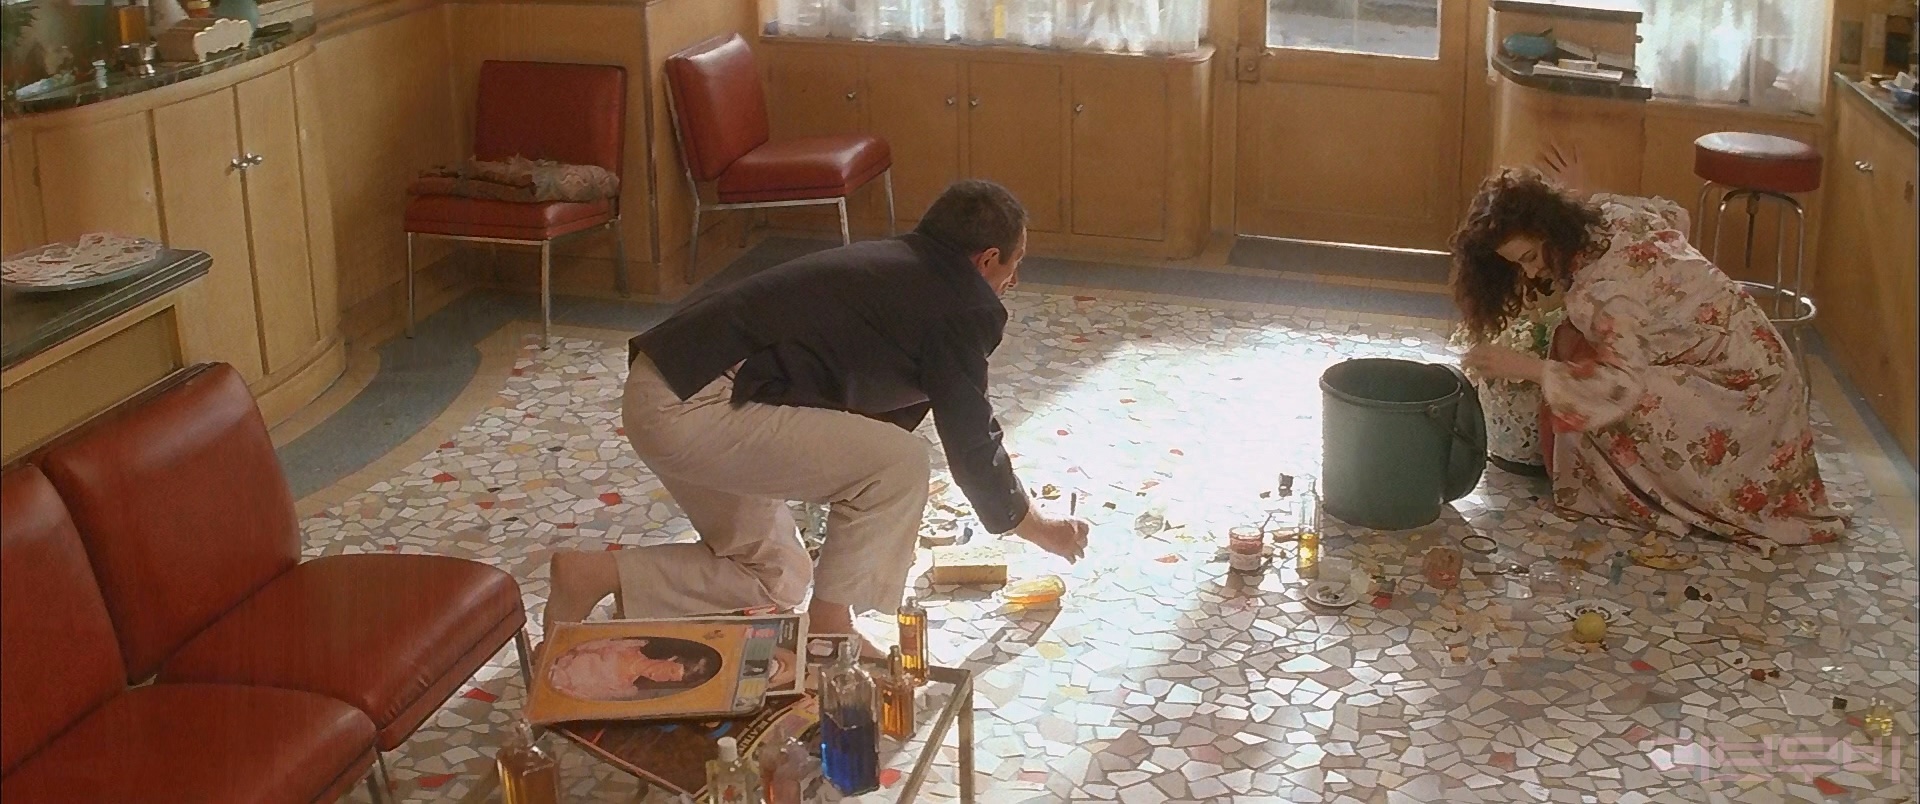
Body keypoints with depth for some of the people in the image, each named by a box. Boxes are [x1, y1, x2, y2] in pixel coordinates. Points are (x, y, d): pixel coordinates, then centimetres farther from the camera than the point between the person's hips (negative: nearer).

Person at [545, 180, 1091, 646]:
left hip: (655, 394, 10)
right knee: (898, 464, -7)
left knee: (775, 578, 20)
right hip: (695, 410, -10)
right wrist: (1035, 527, 19)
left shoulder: (892, 266, 21)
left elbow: (880, 409, 32)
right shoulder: (959, 307, -6)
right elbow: (972, 440, 1)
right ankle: (827, 633, 2)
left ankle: (596, 576, 11)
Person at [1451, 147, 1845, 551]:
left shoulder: (1601, 291, -28)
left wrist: (1523, 367, -30)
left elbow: (1621, 381, -27)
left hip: (1736, 387, -10)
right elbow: (1673, 214, 18)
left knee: (1599, 412, -21)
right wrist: (1582, 197, 21)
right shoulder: (1613, 214, -3)